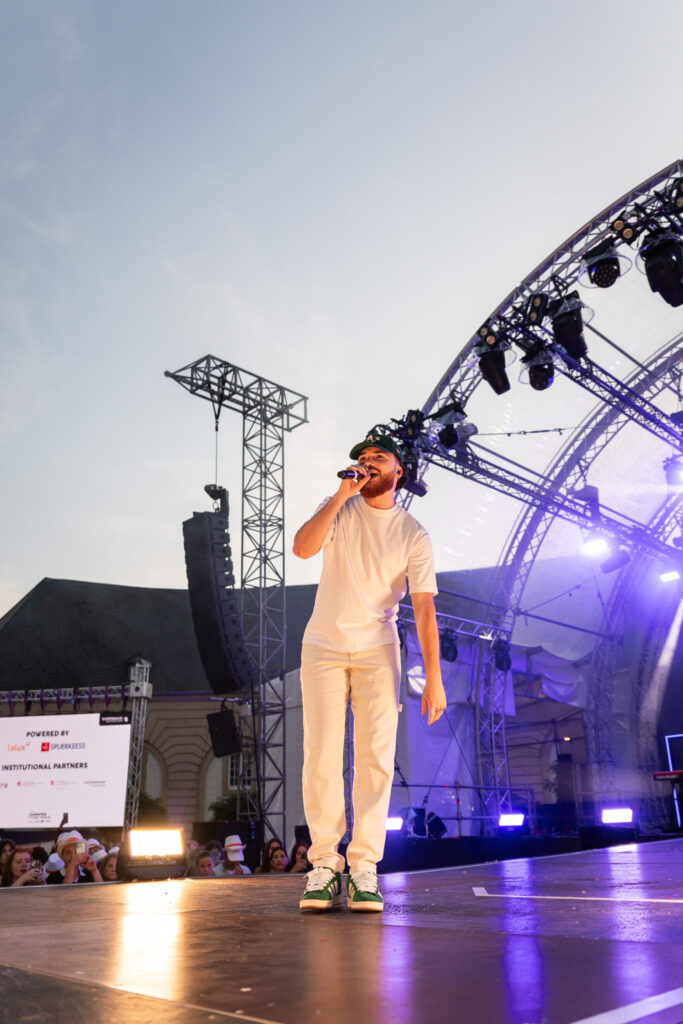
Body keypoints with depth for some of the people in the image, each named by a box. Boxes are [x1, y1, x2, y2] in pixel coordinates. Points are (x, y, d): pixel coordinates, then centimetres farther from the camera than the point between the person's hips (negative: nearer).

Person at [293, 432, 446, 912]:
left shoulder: (414, 534, -1)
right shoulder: (340, 508, 5)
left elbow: (424, 607, -6)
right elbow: (303, 547, -14)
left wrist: (434, 677, -13)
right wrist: (341, 496, -15)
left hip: (377, 650, 0)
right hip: (323, 647, 1)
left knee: (376, 755, -7)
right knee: (321, 755, -5)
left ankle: (364, 866, 0)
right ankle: (325, 864, 3)